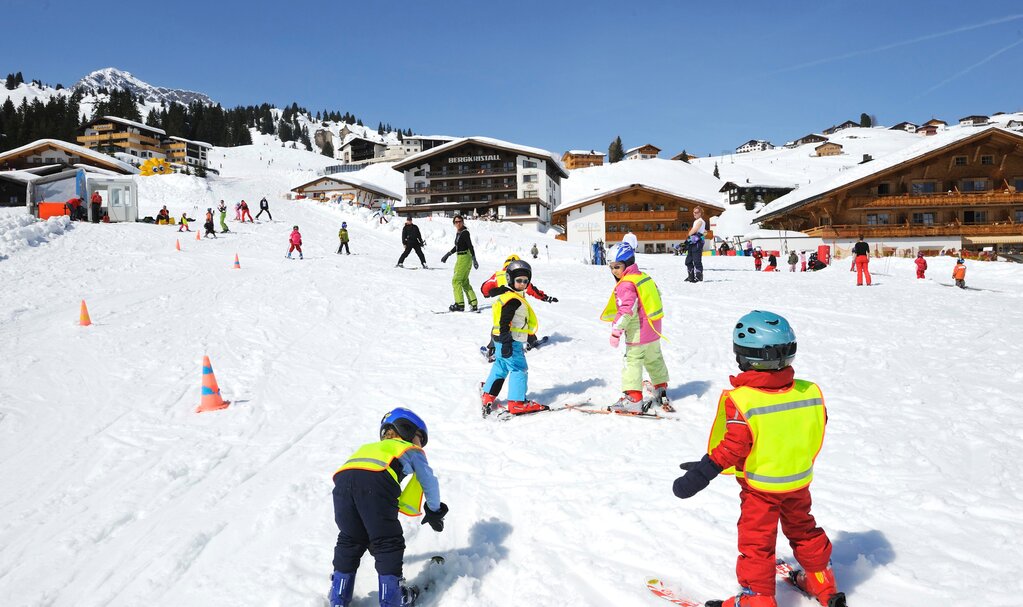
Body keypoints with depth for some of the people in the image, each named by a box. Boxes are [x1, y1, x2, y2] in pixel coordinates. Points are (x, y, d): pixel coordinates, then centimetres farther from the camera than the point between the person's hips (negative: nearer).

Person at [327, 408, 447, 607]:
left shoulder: (370, 447, 44)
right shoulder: (412, 450, 32)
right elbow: (429, 483, 33)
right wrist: (434, 512, 50)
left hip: (343, 479, 5)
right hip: (377, 480, -5)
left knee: (349, 541, 21)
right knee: (388, 543, 10)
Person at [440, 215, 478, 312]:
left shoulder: (465, 232, -14)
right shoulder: (458, 233, 12)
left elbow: (470, 246, -20)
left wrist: (474, 259, -26)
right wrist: (448, 254, 27)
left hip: (465, 258, -9)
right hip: (461, 258, 9)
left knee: (456, 281, -6)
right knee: (464, 282, 12)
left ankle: (460, 304, -2)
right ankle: (473, 304, 15)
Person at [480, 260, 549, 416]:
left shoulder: (514, 297, 17)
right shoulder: (512, 299, -17)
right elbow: (504, 323, -23)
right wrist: (506, 343, -26)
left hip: (503, 340, 11)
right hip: (510, 341, -11)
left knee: (500, 368, 17)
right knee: (519, 369, -6)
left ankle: (488, 397, 25)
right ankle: (517, 403, -5)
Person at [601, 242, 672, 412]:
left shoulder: (625, 285, -17)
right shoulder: (644, 277, 11)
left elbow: (626, 310, -27)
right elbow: (657, 296, 22)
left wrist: (616, 330, -24)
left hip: (638, 333, -9)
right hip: (653, 331, 9)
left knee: (632, 362, -5)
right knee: (654, 360, 23)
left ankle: (633, 398, -8)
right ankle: (661, 390, 38)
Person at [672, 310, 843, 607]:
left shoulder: (740, 400, -27)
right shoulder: (811, 392, -10)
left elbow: (733, 447, -26)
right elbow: (816, 433, 3)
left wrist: (703, 472, -19)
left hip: (760, 486, -5)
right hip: (799, 480, 6)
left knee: (756, 541, 9)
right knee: (803, 529, 26)